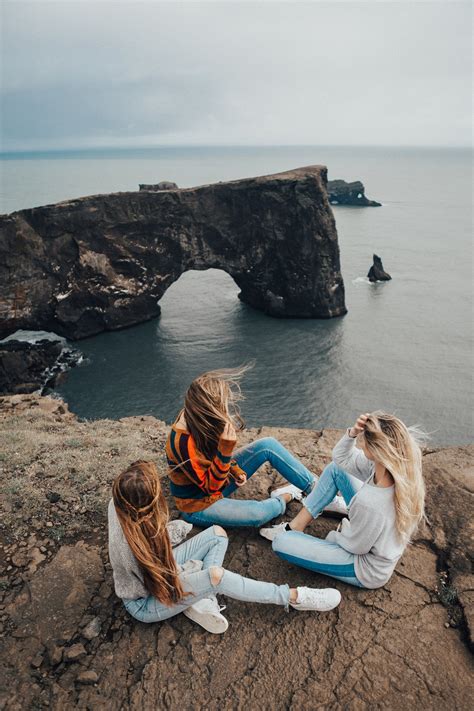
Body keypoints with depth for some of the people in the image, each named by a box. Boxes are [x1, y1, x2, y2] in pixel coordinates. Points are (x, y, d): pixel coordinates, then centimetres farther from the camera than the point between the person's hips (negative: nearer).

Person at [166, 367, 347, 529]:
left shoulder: (197, 416, -13)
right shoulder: (184, 442, -36)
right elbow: (211, 488, -30)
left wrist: (234, 468, -8)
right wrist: (225, 450, -42)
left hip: (215, 478, 8)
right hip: (198, 504, -8)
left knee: (267, 445, -8)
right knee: (258, 514, -31)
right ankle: (285, 498, 6)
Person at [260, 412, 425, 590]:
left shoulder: (370, 503, -43)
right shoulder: (399, 467, -20)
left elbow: (354, 546, -22)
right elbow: (341, 457, -7)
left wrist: (333, 536, -1)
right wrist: (352, 433, -26)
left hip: (368, 569, -7)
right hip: (375, 538, 7)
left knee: (281, 543, -10)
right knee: (336, 469, 7)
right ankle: (296, 527, 16)